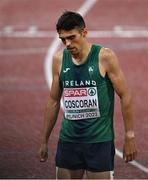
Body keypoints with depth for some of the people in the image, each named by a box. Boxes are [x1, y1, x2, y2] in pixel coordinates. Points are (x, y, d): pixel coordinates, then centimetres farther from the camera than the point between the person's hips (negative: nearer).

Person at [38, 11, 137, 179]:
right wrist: (44, 141, 14)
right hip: (68, 139, 4)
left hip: (99, 140, -4)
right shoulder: (59, 59, 3)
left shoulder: (105, 57, -9)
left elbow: (125, 96, -5)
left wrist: (129, 136, -6)